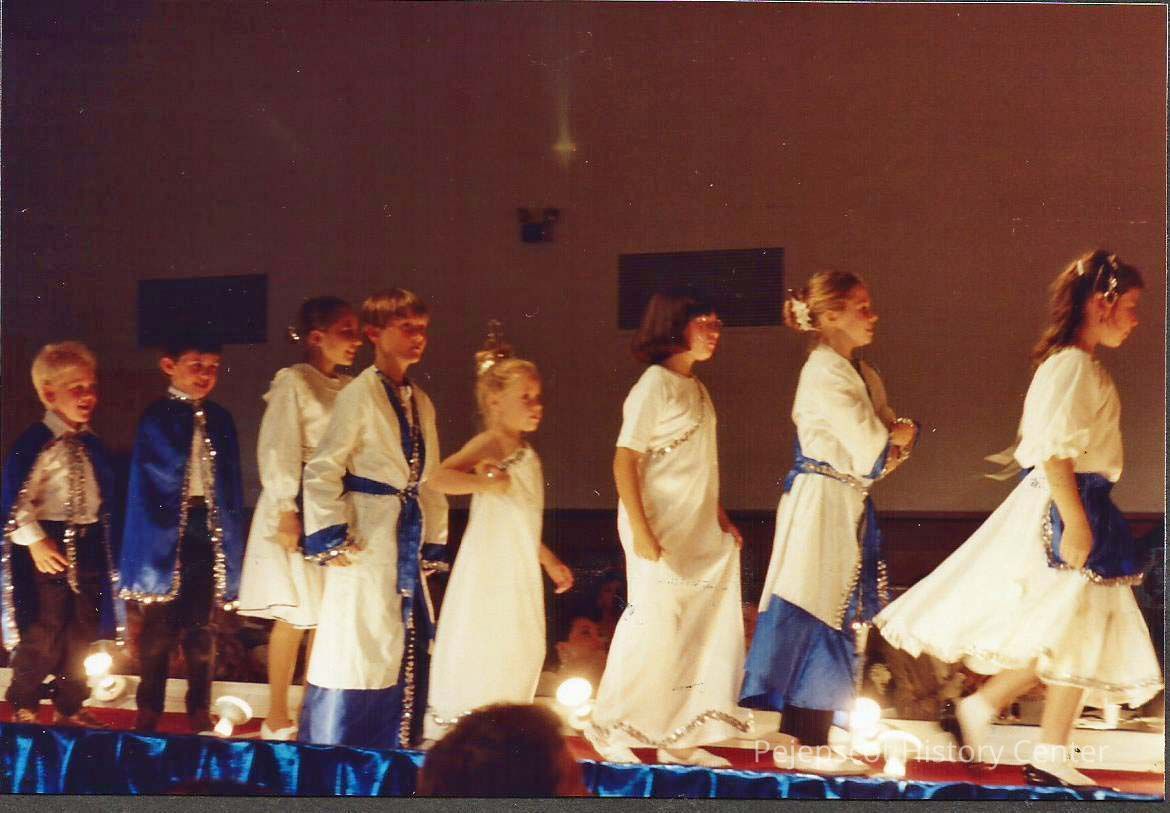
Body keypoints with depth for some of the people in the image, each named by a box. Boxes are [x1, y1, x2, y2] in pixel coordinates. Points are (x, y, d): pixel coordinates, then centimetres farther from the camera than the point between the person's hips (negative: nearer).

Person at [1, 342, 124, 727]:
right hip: (49, 545, -7)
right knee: (44, 631, -3)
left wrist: (104, 545, 14)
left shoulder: (91, 445, 10)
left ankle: (70, 708, 22)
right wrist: (34, 541, -20)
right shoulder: (36, 442, -13)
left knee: (83, 631, 11)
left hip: (88, 543, 7)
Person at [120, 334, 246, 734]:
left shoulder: (220, 419, 9)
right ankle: (149, 712, 11)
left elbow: (230, 484, 11)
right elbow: (156, 478, -5)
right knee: (160, 625, 1)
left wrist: (231, 536, 8)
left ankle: (200, 712, 16)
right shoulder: (156, 417, -1)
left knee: (202, 627, 8)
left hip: (209, 527, 3)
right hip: (168, 527, -3)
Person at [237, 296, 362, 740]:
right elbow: (277, 451, -11)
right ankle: (277, 717, 7)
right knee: (294, 615, -2)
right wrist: (287, 511, -16)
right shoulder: (293, 382, -7)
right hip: (300, 508, -6)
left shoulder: (349, 389, 11)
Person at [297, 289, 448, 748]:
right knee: (358, 642, -6)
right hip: (367, 541, -8)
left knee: (407, 648, 9)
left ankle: (393, 745, 17)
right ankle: (332, 746, 2)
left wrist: (433, 539, 13)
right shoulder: (359, 395, -9)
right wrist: (330, 537, -16)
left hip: (406, 540, 8)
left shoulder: (421, 403, 14)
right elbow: (322, 470, -12)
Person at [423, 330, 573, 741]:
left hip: (519, 569, 9)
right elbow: (438, 478, -29)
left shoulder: (526, 453, 15)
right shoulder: (489, 445, -12)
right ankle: (444, 723, 2)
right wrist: (486, 482, -36)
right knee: (476, 643, -7)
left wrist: (550, 560, 26)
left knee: (522, 648, 11)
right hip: (489, 566, -9)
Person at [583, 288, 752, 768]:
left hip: (698, 531, 9)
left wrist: (720, 517, 12)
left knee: (705, 633, 8)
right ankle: (609, 727, 11)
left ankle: (680, 738, 17)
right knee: (655, 626, -5)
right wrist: (640, 531, -22)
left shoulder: (696, 388, 13)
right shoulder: (655, 385, -12)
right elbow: (625, 460, -17)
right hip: (660, 531, -9)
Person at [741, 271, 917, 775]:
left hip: (850, 505, 10)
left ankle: (809, 742, 14)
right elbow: (870, 446, -17)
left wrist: (893, 443, -6)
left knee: (836, 624, 9)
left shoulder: (862, 375, 17)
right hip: (822, 501, -10)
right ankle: (803, 743, -4)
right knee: (818, 618, -8)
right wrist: (896, 439, 4)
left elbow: (890, 438, 16)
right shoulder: (826, 373, -13)